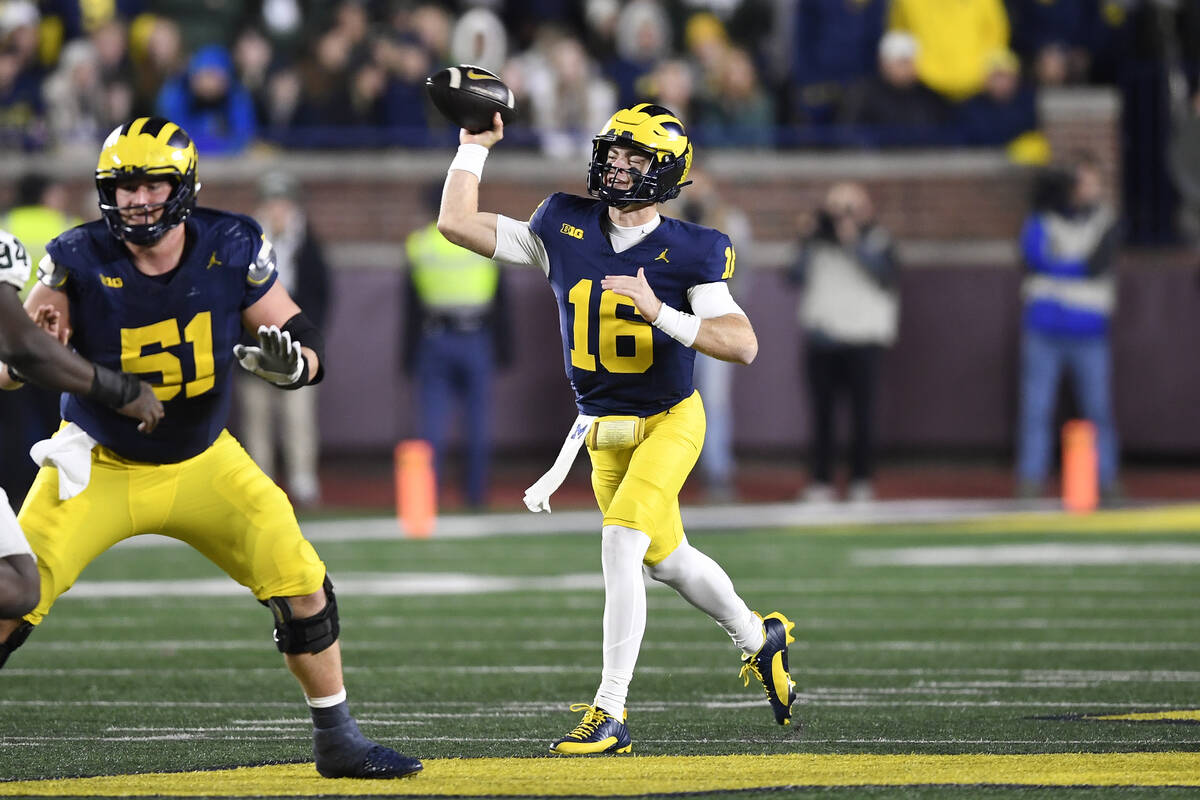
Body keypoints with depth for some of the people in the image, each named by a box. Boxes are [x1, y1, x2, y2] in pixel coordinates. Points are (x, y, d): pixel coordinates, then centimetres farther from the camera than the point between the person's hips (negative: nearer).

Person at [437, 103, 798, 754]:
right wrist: (476, 145, -5)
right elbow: (456, 223, -3)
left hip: (670, 420, -5)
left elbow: (742, 344, -24)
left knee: (621, 543, -21)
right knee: (666, 559, 17)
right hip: (604, 431, 5)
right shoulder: (565, 229, -5)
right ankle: (758, 640, 43)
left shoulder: (691, 253, -15)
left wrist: (659, 313, -33)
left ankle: (610, 713, -18)